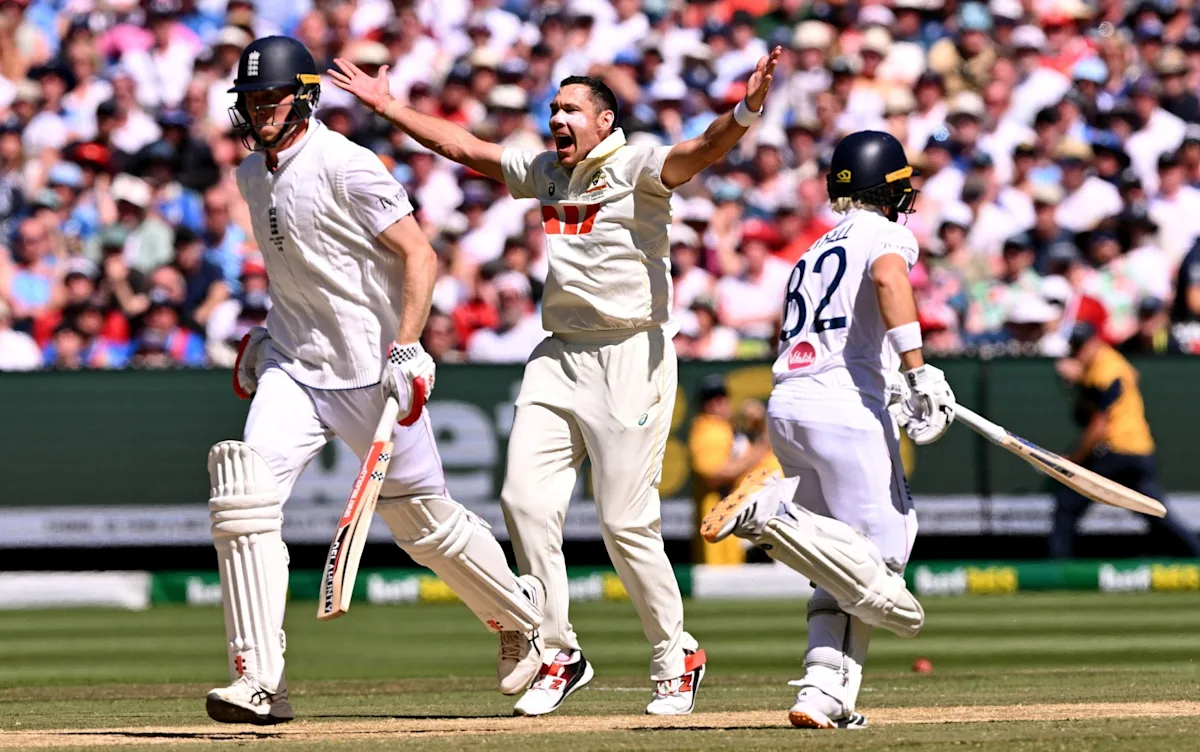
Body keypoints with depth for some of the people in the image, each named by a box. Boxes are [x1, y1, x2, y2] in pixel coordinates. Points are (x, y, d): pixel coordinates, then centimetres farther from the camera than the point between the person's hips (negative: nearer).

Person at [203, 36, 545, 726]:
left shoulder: (344, 166, -15)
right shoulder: (254, 176, 10)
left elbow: (419, 254, -17)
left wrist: (407, 348, -25)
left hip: (371, 369, -7)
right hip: (293, 366, 7)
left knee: (422, 517, 4)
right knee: (244, 499, -13)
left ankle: (522, 616, 32)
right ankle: (259, 682, -13)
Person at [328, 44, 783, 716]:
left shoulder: (636, 167, -9)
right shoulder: (545, 171, 13)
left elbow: (698, 154, -28)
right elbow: (465, 147, 22)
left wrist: (745, 114, -47)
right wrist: (387, 106, 22)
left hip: (631, 355, -7)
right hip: (559, 355, 7)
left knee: (627, 522, -7)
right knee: (527, 501, -2)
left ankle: (677, 660, 9)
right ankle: (560, 656, 8)